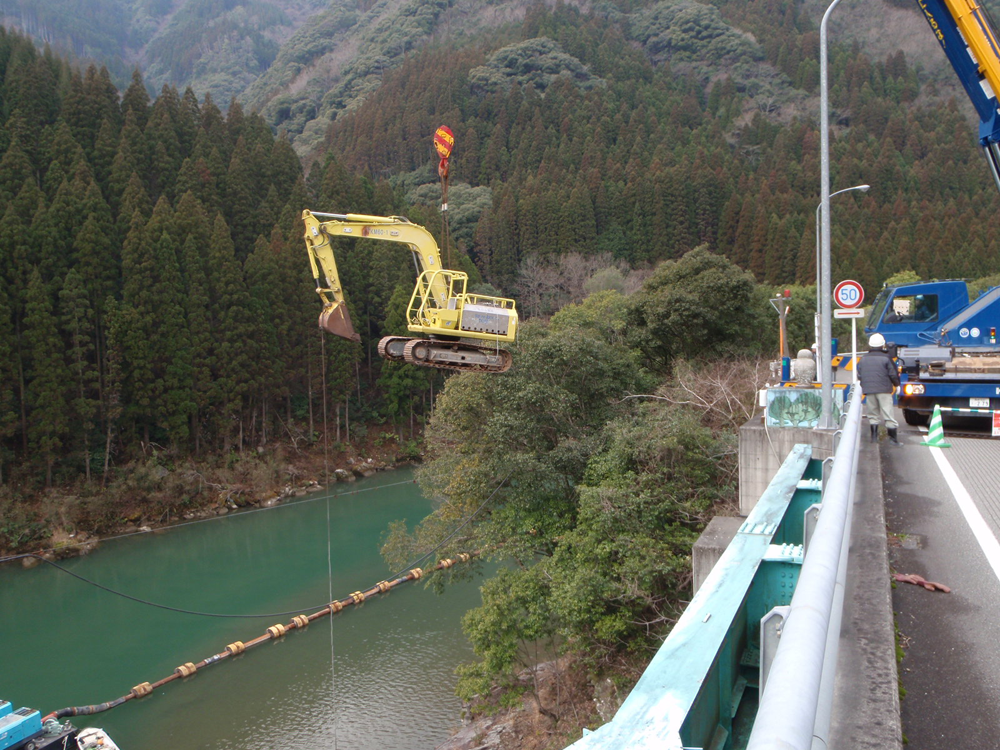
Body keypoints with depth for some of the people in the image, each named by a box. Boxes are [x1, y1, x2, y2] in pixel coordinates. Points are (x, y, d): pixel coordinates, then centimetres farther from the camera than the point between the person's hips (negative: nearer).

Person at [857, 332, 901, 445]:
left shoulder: (863, 359, 7)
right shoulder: (886, 358, -6)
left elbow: (859, 376, 11)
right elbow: (893, 374, -4)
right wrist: (896, 384, 14)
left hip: (868, 391, 3)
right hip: (884, 390, -3)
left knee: (873, 414, 12)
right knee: (887, 413, 0)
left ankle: (874, 436, 11)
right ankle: (893, 437, 2)